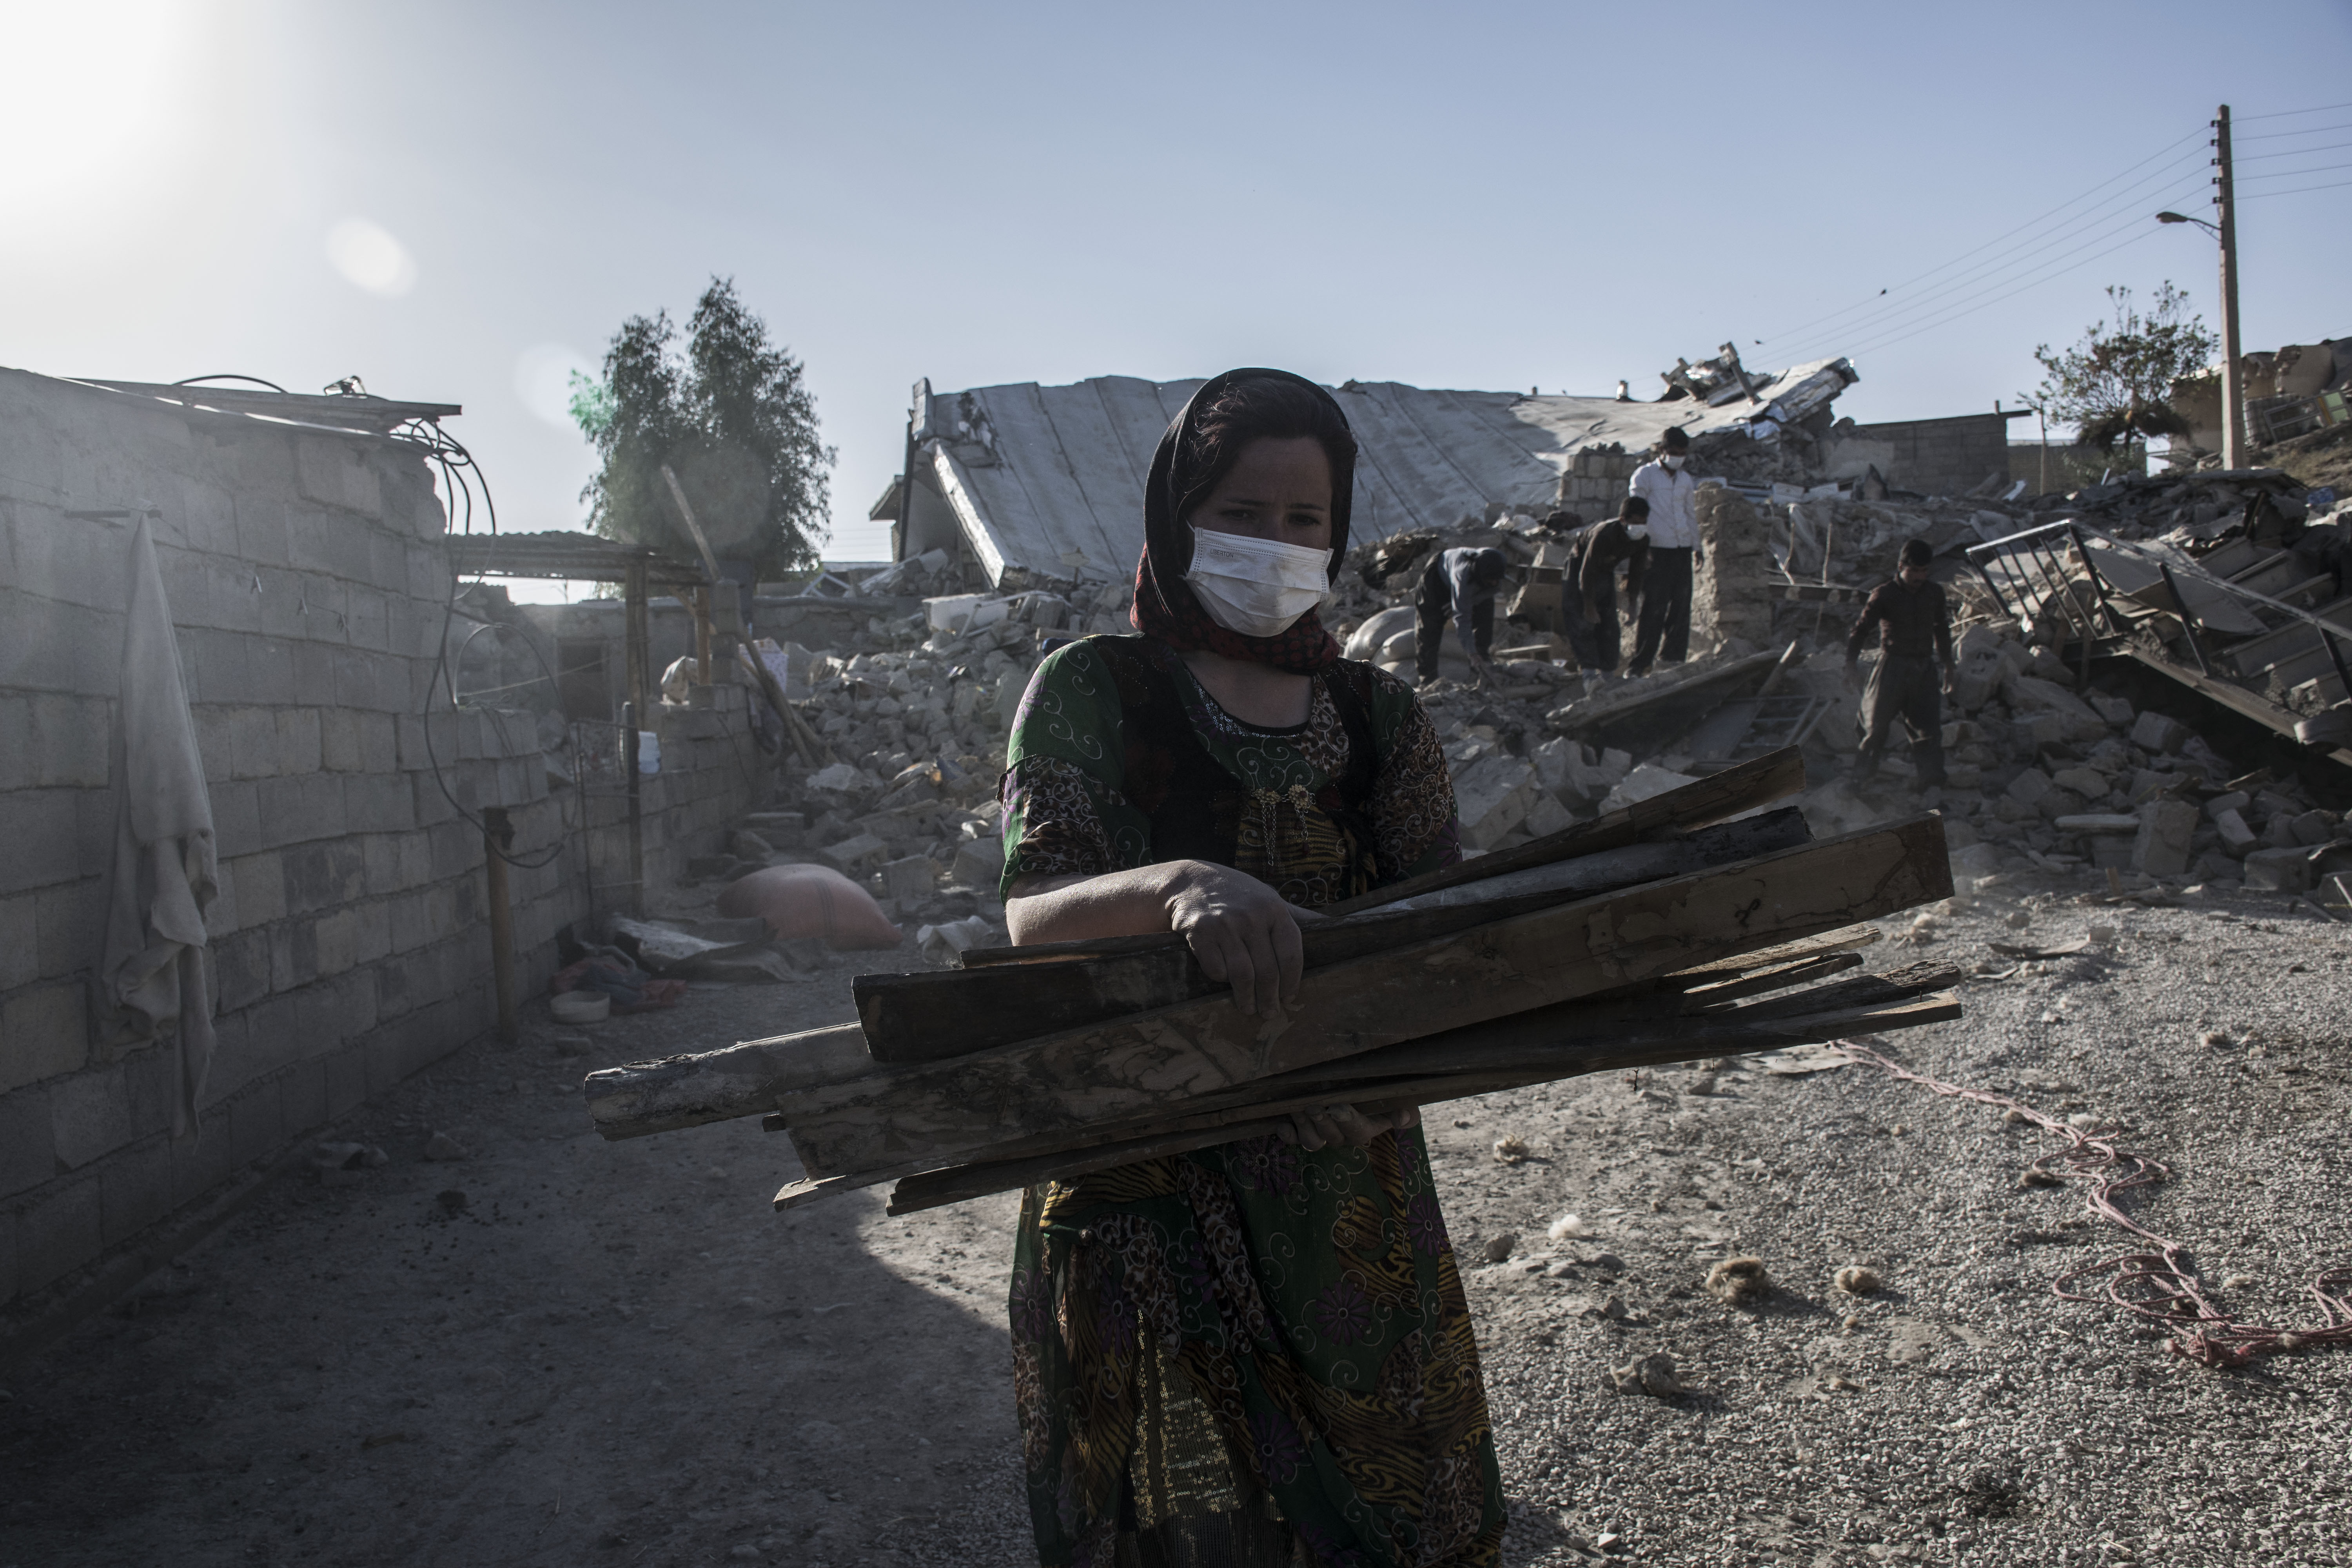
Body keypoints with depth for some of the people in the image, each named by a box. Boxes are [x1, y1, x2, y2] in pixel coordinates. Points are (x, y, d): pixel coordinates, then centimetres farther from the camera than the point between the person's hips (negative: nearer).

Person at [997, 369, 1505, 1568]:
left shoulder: (1378, 716, 6)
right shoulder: (1094, 690, -4)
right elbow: (1030, 915, -18)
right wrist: (1176, 886, -39)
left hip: (1354, 1199, 4)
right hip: (1152, 1204, -3)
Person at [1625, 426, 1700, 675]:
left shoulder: (1685, 479, 16)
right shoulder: (1645, 475, -1)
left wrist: (1696, 546, 22)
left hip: (1682, 549, 6)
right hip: (1657, 551, -6)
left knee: (1681, 606, 5)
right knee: (1653, 609, -8)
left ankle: (1673, 658, 13)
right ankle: (1640, 662, -3)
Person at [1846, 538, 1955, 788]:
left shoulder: (1935, 593, 10)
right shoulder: (1884, 595, -4)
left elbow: (1942, 631, 22)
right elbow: (1860, 630, -5)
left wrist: (1948, 666, 24)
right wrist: (1850, 666, -15)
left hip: (1924, 669, 4)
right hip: (1892, 667, -4)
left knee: (1930, 730, 0)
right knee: (1877, 725, 0)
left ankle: (1932, 779, 7)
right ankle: (1861, 779, 11)